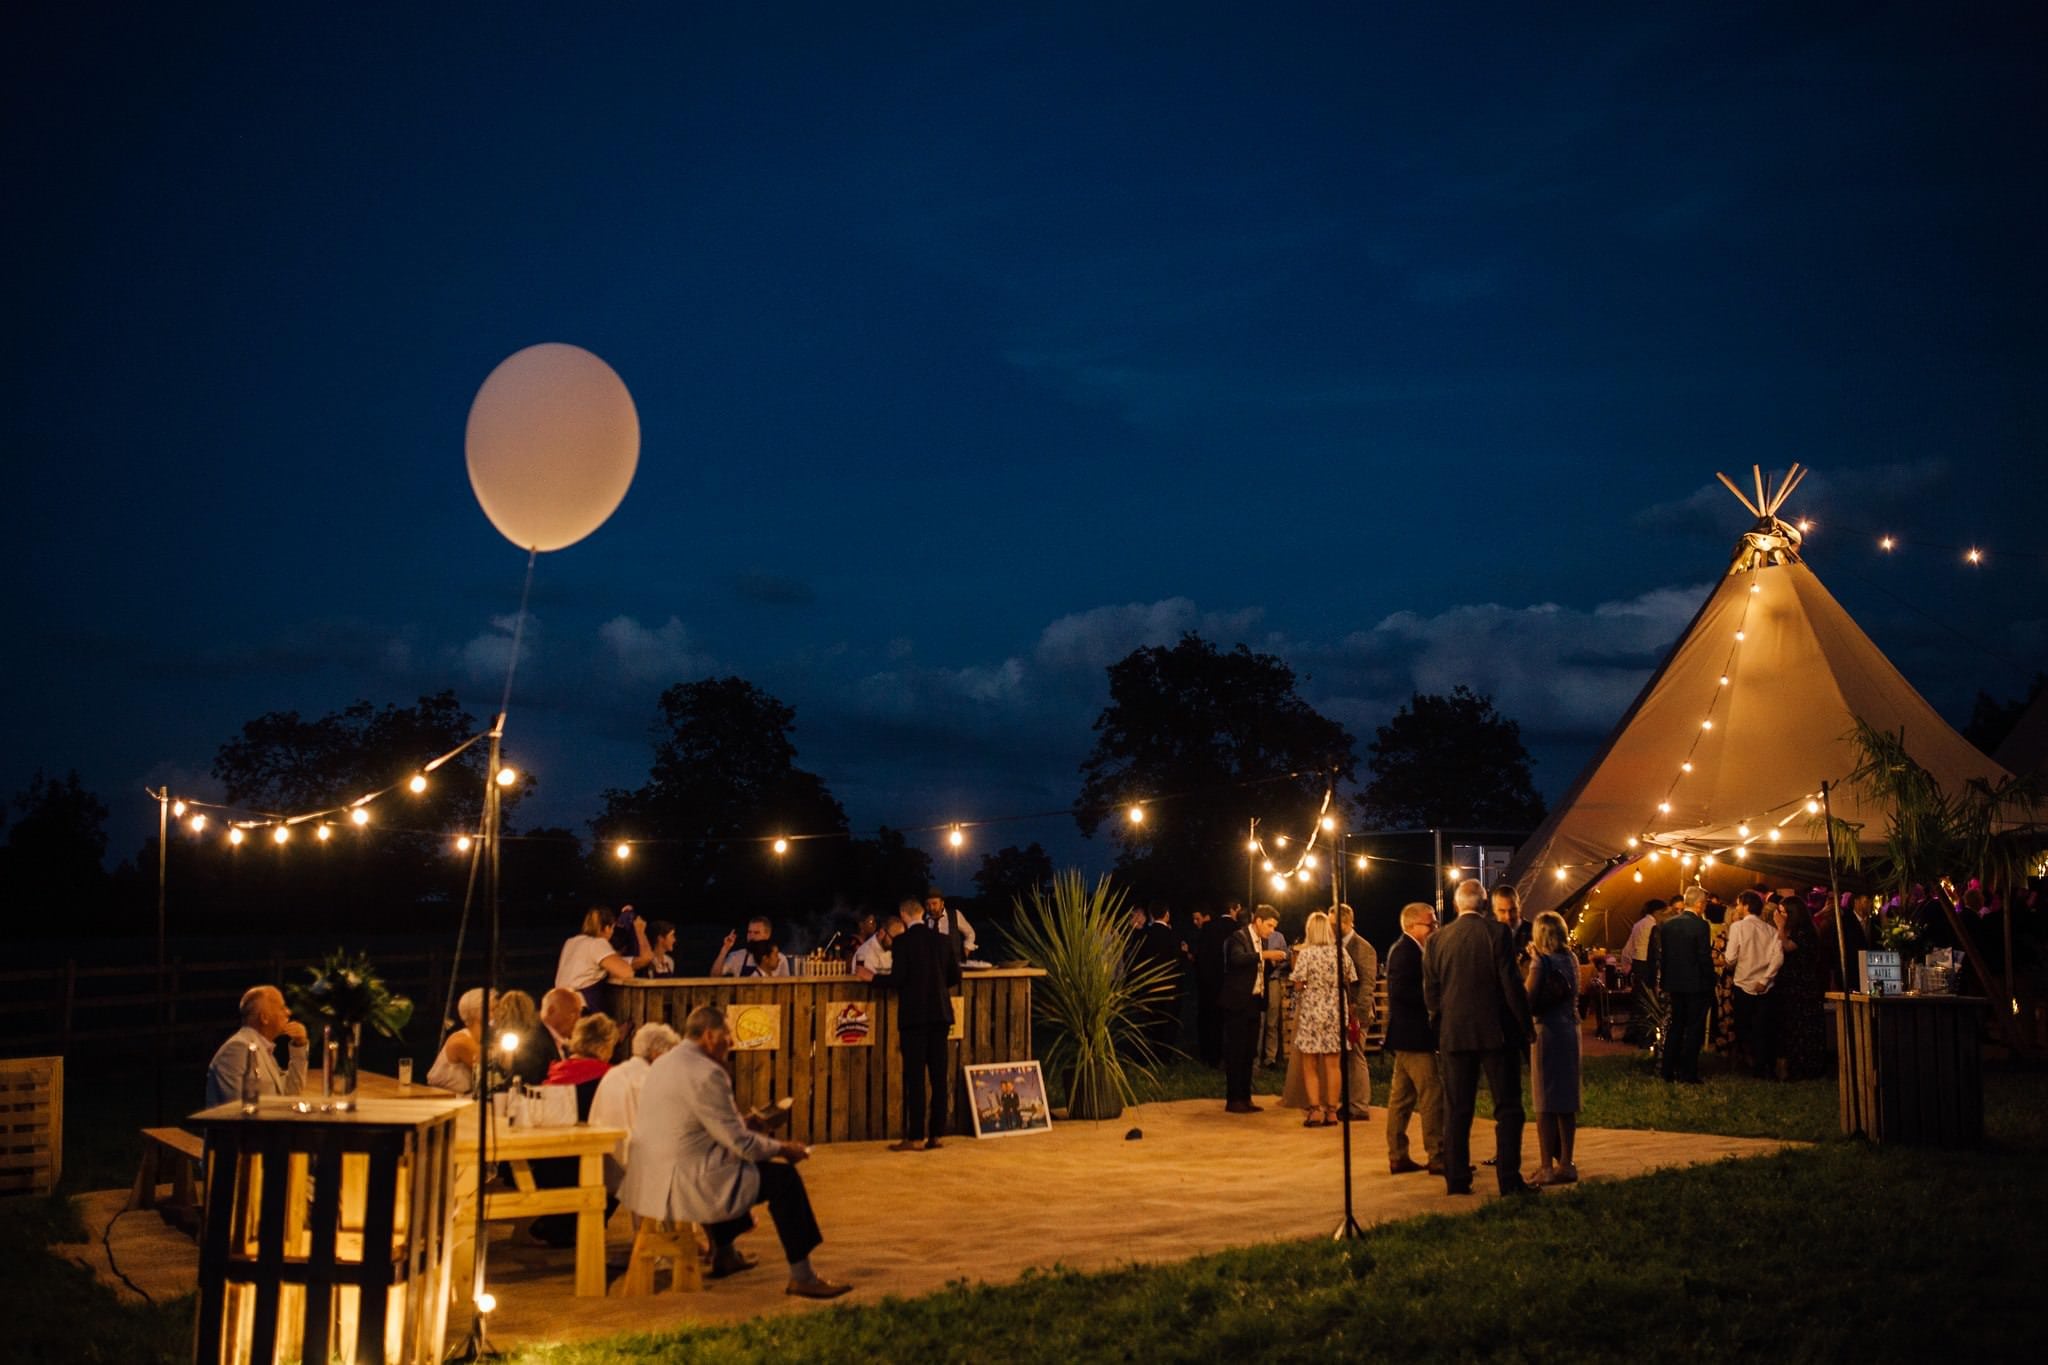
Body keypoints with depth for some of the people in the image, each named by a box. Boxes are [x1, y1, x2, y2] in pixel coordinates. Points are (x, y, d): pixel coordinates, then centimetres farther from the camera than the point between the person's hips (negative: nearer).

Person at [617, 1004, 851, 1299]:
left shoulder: (664, 1064, 12)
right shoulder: (705, 1073, -18)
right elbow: (739, 1141, -16)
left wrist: (769, 1142, 21)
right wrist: (782, 1148, 1)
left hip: (651, 1180, 10)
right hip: (683, 1184, -10)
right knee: (784, 1178, -4)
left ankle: (724, 1253, 44)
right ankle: (801, 1276, 0)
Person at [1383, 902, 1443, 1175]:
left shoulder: (1405, 949, 17)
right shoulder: (1405, 951, -15)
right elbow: (1400, 990, -25)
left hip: (1405, 1035, 11)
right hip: (1413, 1035, -11)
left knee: (1401, 1097, 12)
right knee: (1433, 1094, -8)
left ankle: (1398, 1157, 16)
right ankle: (1437, 1157, -5)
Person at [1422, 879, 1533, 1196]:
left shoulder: (1437, 939, 3)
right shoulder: (1497, 932, -7)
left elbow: (1430, 992, 5)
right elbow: (1511, 983, -10)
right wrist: (1525, 1024, -1)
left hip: (1454, 1035, 3)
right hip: (1497, 1031, -3)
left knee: (1456, 1110, 9)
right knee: (1507, 1108, 4)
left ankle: (1457, 1178, 9)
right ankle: (1509, 1179, 1)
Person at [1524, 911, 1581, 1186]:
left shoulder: (1541, 962, -14)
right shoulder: (1571, 960, 7)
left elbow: (1529, 1000, -17)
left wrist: (1530, 963, -8)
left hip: (1548, 1032, -7)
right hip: (1570, 1031, 7)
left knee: (1545, 1103, 0)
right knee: (1566, 1101, 13)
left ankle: (1547, 1168, 2)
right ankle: (1565, 1163, 19)